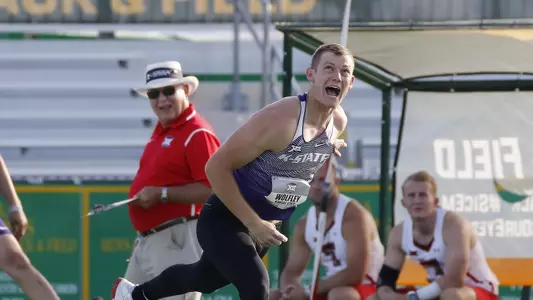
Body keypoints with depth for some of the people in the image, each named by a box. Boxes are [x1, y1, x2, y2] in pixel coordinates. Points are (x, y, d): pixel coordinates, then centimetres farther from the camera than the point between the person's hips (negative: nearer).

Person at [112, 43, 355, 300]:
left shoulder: (339, 122, -6)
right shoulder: (279, 118, -30)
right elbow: (217, 167, -24)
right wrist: (253, 224, -26)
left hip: (263, 223, 8)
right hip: (225, 220, -8)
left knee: (208, 277, 27)